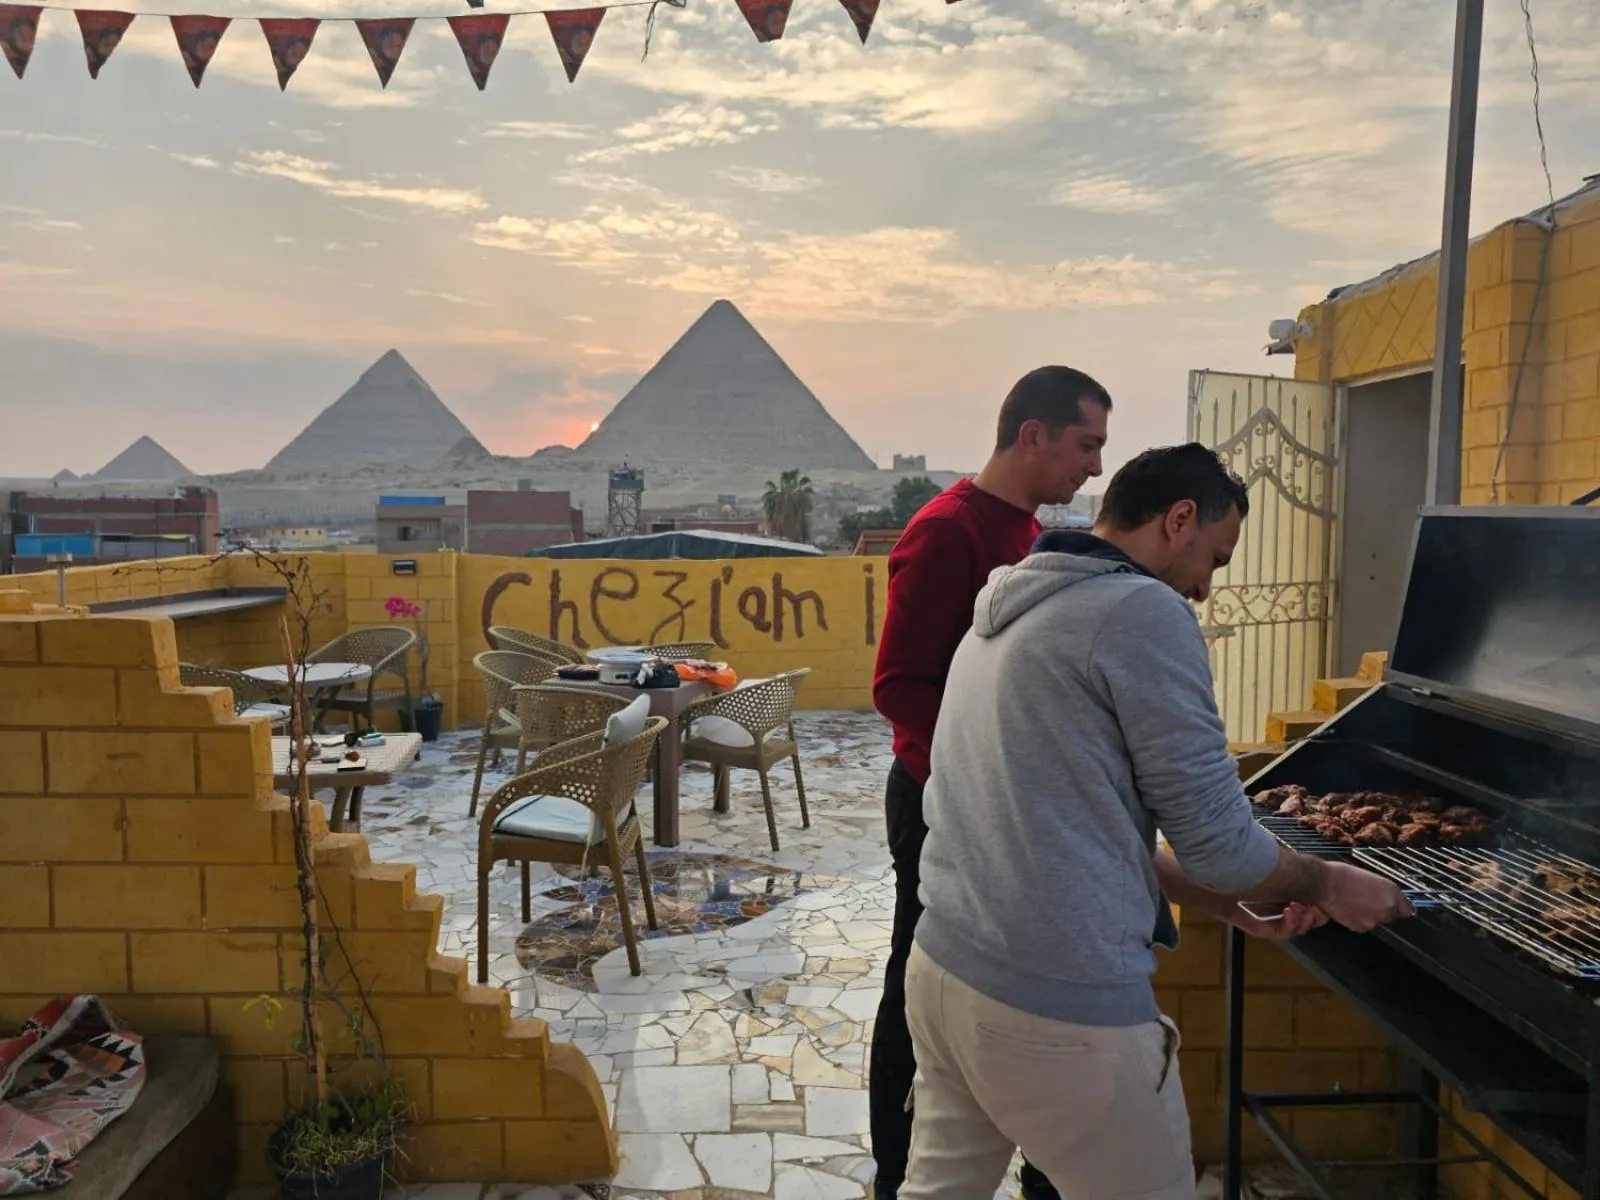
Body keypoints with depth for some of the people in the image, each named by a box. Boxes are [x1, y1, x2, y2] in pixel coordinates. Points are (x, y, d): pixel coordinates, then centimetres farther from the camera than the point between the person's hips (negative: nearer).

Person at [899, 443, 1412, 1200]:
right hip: (1060, 1006, -8)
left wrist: (1209, 897, 18)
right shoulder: (1143, 610, -13)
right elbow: (1217, 838, -11)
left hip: (944, 966, 8)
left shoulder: (1006, 611, 13)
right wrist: (1325, 885, 9)